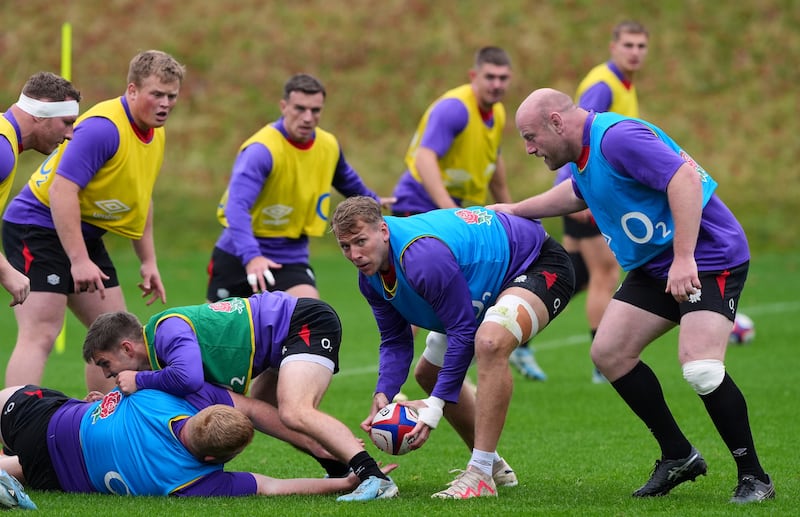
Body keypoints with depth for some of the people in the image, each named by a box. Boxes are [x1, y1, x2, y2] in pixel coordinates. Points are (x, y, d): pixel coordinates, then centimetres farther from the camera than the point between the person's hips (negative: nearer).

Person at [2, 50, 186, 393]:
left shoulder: (155, 133, 8)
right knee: (40, 335, -19)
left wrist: (148, 260, 16)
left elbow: (140, 197, 21)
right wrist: (79, 261, -29)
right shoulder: (103, 127, -22)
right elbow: (62, 189, -28)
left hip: (86, 233, 10)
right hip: (39, 226, -10)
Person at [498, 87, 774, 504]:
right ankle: (678, 455, 16)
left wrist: (684, 258, -36)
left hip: (709, 256, -10)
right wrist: (514, 211, 35)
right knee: (608, 353, 5)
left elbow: (685, 178, -32)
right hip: (655, 266, 10)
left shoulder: (617, 138, -22)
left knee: (700, 366, -25)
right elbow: (580, 192, 33)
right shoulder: (582, 154, 9)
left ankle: (754, 477, -10)